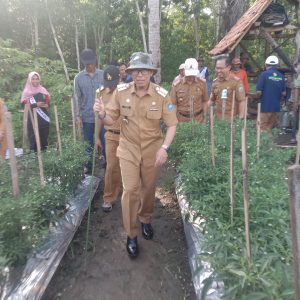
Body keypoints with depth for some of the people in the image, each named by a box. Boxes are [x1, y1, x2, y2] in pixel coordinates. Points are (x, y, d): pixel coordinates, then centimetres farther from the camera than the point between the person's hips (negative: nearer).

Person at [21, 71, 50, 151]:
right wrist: (36, 104, -19)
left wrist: (46, 105, -9)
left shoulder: (43, 90, 13)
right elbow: (24, 104, -6)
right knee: (34, 137, -6)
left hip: (44, 118, 3)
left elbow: (48, 103, 14)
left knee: (44, 137, 4)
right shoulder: (26, 92, 3)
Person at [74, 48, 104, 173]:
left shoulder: (103, 75, 0)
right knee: (88, 143, 10)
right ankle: (88, 165, 24)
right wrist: (78, 115, -1)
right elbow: (77, 97, 3)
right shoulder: (78, 77, 2)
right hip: (87, 116, 1)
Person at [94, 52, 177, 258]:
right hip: (128, 149, 0)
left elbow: (171, 124, -7)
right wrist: (102, 114, -25)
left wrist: (164, 148, -21)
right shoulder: (121, 92, -9)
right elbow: (111, 120, -1)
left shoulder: (161, 95, -11)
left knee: (148, 188, 15)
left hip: (153, 150, 1)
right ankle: (131, 235, 15)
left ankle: (146, 220, 44)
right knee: (130, 190, -4)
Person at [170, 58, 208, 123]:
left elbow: (205, 101, 8)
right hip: (182, 119, -1)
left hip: (198, 118, 1)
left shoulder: (202, 83, 0)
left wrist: (204, 116, 4)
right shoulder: (177, 85, -3)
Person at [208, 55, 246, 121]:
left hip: (231, 119, -4)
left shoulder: (236, 81, -8)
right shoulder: (215, 82, 8)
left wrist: (240, 119, -14)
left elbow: (242, 101, -10)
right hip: (217, 118, 5)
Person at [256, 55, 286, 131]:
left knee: (263, 128, 2)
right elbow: (283, 93, 8)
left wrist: (258, 98, 7)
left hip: (265, 106, -5)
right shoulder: (281, 76, 5)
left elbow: (259, 92, -14)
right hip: (276, 106, 5)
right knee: (270, 128, 14)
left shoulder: (264, 74, -10)